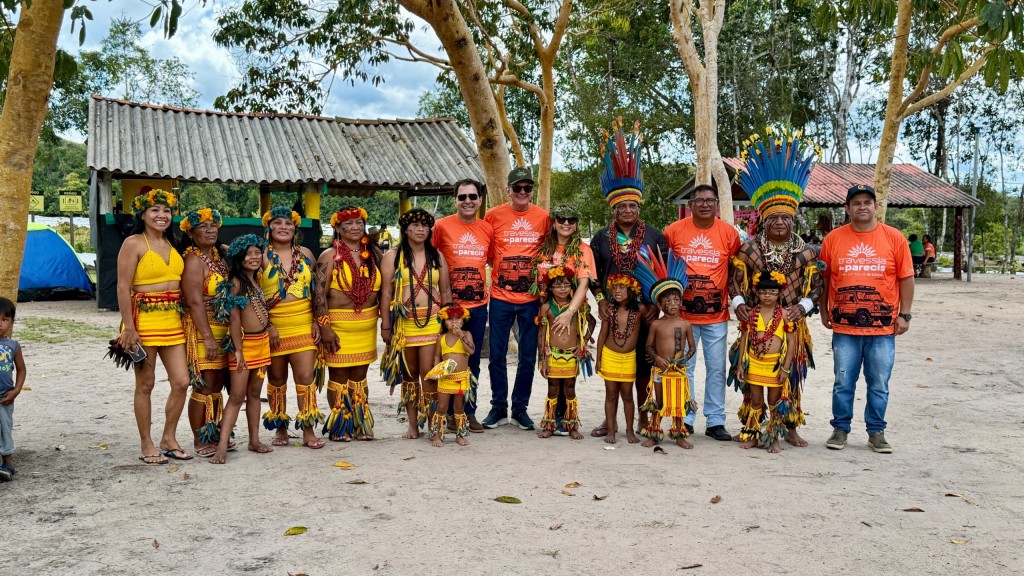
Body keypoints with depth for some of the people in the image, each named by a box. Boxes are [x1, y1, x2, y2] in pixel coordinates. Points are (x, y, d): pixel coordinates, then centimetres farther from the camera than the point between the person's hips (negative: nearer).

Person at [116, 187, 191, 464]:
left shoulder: (172, 244, 15)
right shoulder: (134, 243, -6)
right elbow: (123, 288, -10)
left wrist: (183, 317, 14)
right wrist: (129, 327, -15)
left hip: (173, 321, 6)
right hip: (144, 319, -6)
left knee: (181, 381, 3)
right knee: (145, 384, 3)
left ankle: (169, 439, 19)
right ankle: (147, 446, 14)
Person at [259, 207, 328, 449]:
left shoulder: (305, 254, 9)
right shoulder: (262, 257, 1)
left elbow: (317, 290, 10)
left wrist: (318, 322, 3)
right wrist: (267, 326, -11)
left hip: (303, 326, 1)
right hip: (273, 327, -1)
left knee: (306, 377, -4)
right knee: (277, 379, 9)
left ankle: (308, 431, 4)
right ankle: (280, 429, 22)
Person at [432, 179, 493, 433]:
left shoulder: (488, 229, 6)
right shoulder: (442, 226, -5)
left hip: (478, 305, 3)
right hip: (450, 305, -3)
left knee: (473, 362, 11)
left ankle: (470, 412, 21)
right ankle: (451, 413, 15)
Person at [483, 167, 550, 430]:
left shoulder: (543, 217, 1)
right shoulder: (493, 215, -1)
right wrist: (501, 268, -3)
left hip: (531, 297, 1)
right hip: (500, 296, -1)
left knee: (528, 357, 7)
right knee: (497, 355, 5)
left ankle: (520, 408, 21)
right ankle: (498, 408, 19)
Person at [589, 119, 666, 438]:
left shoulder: (654, 237, 3)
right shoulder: (601, 238, 6)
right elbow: (593, 275, 7)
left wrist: (656, 305, -7)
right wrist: (600, 301, -7)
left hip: (645, 312, -1)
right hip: (613, 311, 1)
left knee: (643, 365, 4)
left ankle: (643, 418, 17)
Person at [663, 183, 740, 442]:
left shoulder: (729, 233, 2)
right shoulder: (674, 230, -1)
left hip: (717, 315, 1)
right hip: (683, 313, -1)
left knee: (717, 369, 5)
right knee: (683, 368, 5)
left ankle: (716, 421, 14)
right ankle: (684, 420, 15)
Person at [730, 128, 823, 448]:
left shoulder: (807, 252, -1)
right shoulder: (748, 249, -3)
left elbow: (817, 284, 3)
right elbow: (735, 279, 2)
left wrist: (803, 305, -12)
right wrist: (739, 303, -12)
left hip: (792, 325, 1)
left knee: (791, 376, 8)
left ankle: (791, 428, 22)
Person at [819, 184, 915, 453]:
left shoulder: (894, 238, 2)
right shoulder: (833, 239, 3)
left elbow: (906, 278, 4)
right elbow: (823, 278, 10)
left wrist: (904, 314, 1)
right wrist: (824, 311, 9)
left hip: (883, 328, 0)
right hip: (844, 327, 0)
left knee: (879, 385, 8)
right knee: (843, 383, 7)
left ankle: (876, 432, 21)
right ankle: (840, 429, 20)